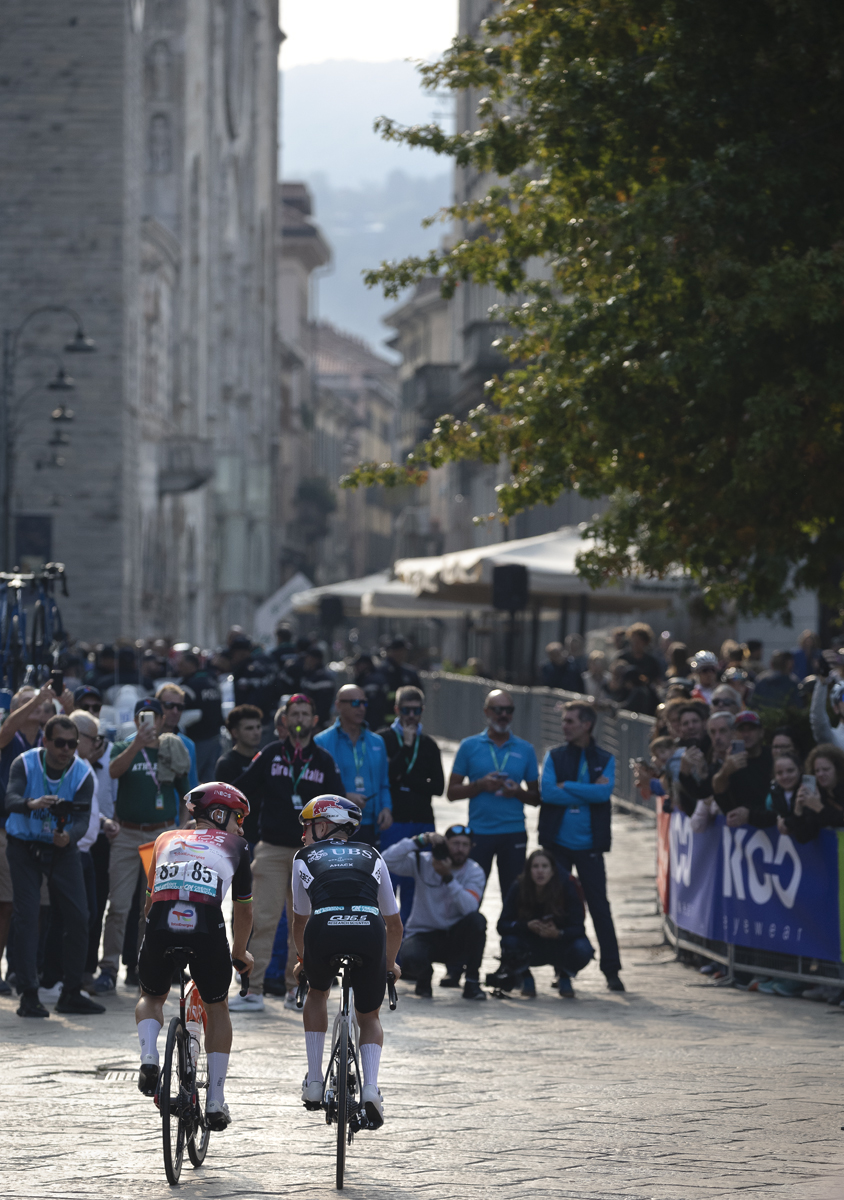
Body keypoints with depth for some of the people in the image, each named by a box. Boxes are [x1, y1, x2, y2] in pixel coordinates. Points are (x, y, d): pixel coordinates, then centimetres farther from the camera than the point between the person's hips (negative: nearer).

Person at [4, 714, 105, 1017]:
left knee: (78, 917, -3)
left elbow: (83, 817, -19)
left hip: (63, 848, 3)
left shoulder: (82, 773, -12)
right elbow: (10, 799, -33)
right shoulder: (25, 764, -17)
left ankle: (71, 994, 8)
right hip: (24, 847, -3)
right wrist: (31, 804, -56)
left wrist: (69, 836, -41)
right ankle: (28, 996, -8)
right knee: (26, 917, -10)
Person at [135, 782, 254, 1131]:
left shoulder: (166, 840, 32)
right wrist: (240, 954, 53)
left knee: (151, 997, 31)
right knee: (216, 1007, 23)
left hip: (161, 925, 2)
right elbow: (243, 909, 36)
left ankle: (148, 1056, 2)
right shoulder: (234, 846, 26)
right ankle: (215, 1101, 19)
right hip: (206, 927, -2)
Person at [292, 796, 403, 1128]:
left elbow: (300, 919, 37)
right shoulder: (371, 857, 31)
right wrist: (390, 963, 55)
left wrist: (302, 960, 55)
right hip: (368, 930, 1)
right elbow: (394, 922, 38)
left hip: (324, 930, -1)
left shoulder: (305, 858, 27)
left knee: (317, 993, 32)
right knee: (369, 1016, 22)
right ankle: (370, 1088, -2)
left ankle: (314, 1081, 25)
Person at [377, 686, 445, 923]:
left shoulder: (428, 745, 14)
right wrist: (406, 746, -13)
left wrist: (406, 780, -6)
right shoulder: (383, 740, 0)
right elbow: (385, 778, -13)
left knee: (413, 886, 4)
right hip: (393, 822, -4)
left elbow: (438, 786, 6)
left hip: (422, 822, 4)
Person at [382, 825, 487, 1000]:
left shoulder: (474, 872, -6)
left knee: (477, 920, -32)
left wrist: (448, 877, -31)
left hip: (454, 937, 1)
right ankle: (424, 976, 6)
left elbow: (469, 908, -24)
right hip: (423, 933, -1)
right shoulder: (423, 862, -6)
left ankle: (472, 983, -13)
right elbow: (388, 859, -22)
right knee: (411, 959, -36)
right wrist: (421, 840, -27)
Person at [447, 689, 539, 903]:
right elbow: (452, 792, 4)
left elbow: (536, 797, 12)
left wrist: (517, 792, -9)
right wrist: (480, 785, -11)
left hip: (514, 834, 1)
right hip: (479, 833, -1)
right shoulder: (469, 746, 6)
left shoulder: (525, 749, 10)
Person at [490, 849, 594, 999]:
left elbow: (578, 927, -22)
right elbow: (502, 925, -20)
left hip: (561, 944, 0)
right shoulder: (519, 887, -18)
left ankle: (564, 979, 5)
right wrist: (528, 926, -38)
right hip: (531, 950, 0)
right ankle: (526, 980, 2)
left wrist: (558, 933, -42)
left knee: (582, 950, -31)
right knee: (509, 941, -30)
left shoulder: (566, 886, -21)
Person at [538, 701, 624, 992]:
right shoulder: (555, 756, 5)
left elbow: (604, 792, -13)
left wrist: (568, 786, -12)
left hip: (590, 845, -1)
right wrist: (588, 793, -11)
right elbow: (547, 792, -9)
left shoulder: (604, 760, 5)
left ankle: (612, 970, 2)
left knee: (599, 905, -1)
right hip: (558, 842, 1)